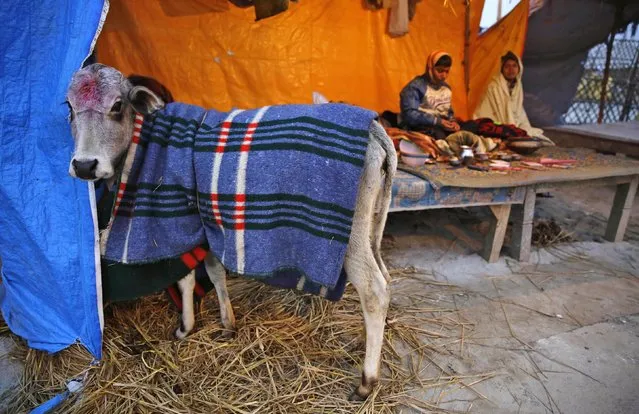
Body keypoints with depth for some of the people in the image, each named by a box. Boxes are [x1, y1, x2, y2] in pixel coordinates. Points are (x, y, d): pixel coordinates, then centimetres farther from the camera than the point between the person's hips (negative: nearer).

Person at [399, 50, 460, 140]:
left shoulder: (446, 88, 15)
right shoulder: (415, 86, -8)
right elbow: (410, 115, -18)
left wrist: (452, 122, -1)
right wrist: (438, 121, -21)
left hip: (442, 127, 6)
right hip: (419, 128, -6)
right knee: (439, 135, -35)